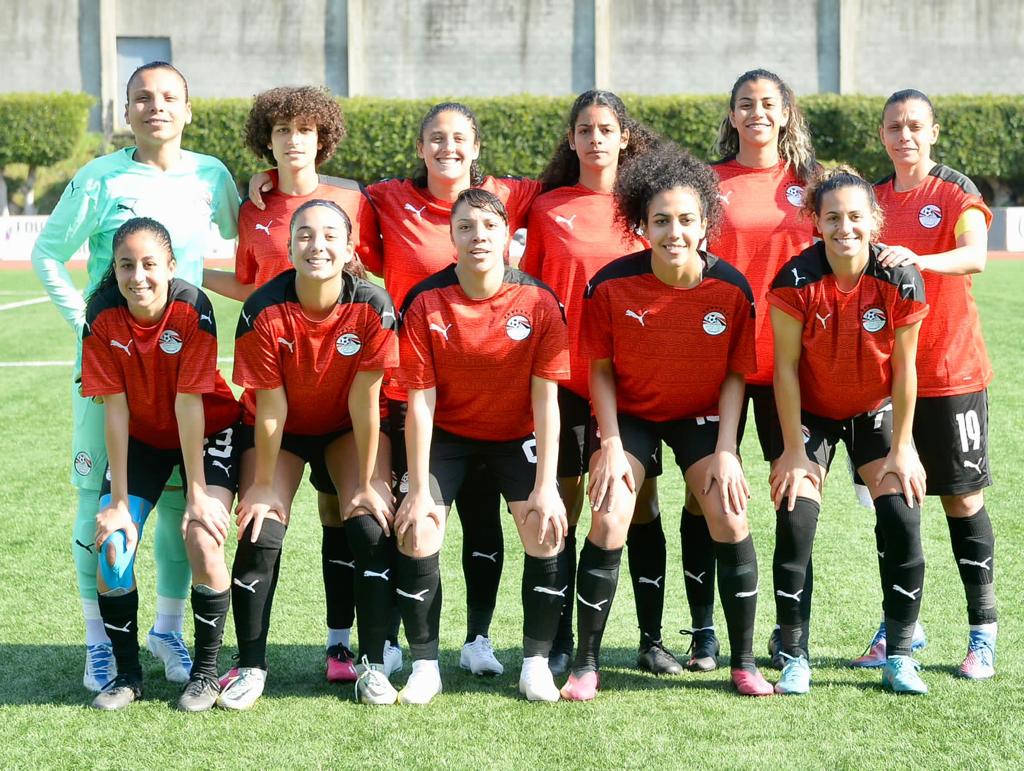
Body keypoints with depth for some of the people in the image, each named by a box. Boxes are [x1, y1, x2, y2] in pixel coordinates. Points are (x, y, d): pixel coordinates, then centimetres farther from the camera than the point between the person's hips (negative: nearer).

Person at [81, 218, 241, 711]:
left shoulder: (193, 309, -27)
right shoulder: (102, 317, -20)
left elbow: (189, 402, -25)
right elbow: (115, 409, -17)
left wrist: (198, 492, -20)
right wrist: (118, 500, -15)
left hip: (209, 433, -2)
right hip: (141, 437, 3)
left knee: (203, 541, -21)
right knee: (112, 547, -13)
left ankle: (205, 671, -1)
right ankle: (127, 672, 6)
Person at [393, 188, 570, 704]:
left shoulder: (538, 303, -16)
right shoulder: (425, 303, -17)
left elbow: (546, 399, -14)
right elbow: (420, 401, -15)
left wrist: (545, 486, -18)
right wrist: (419, 489, -17)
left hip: (517, 435, 0)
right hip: (446, 433, 0)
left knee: (546, 533, -16)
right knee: (416, 534, -15)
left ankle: (536, 664, 1)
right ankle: (425, 666, 1)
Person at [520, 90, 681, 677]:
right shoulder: (548, 208, 6)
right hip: (565, 374, 0)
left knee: (642, 502, 3)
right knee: (564, 502, 1)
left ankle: (652, 639, 10)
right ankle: (561, 642, 9)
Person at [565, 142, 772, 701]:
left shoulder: (731, 288, -17)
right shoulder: (611, 286, -20)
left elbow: (735, 375, -6)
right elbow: (600, 370, -7)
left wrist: (725, 451, -14)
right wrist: (611, 444, -15)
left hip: (702, 414, 1)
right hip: (629, 413, -1)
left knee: (730, 514, -16)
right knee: (608, 519, -17)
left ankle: (743, 663, 0)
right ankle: (586, 665, -3)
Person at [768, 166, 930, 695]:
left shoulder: (901, 280, -20)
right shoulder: (796, 279, -22)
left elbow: (904, 369, -11)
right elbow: (786, 367, -15)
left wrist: (901, 449, -8)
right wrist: (793, 450, -14)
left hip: (876, 411, 1)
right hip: (808, 412, -1)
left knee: (903, 518, -12)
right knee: (796, 521, -14)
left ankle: (899, 656, 1)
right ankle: (794, 658, -2)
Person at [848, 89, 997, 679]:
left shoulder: (957, 192, -6)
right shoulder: (874, 198, 9)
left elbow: (974, 255, -25)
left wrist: (916, 259, -42)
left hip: (951, 372, -4)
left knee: (963, 498, 0)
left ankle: (983, 632, 7)